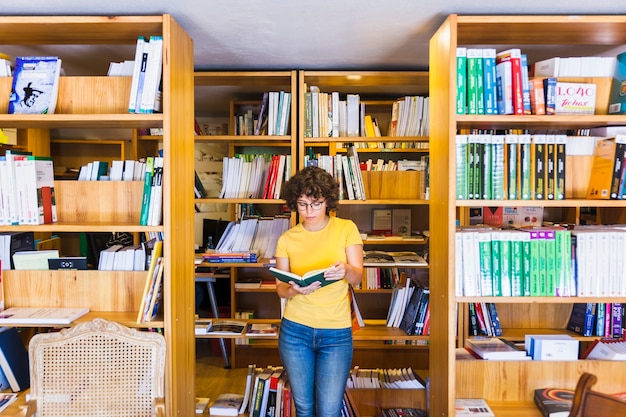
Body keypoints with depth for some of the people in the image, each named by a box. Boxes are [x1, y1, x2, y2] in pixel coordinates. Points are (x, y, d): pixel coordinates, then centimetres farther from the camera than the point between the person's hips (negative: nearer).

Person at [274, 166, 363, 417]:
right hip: (295, 330, 2)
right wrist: (295, 290, -22)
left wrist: (345, 270, -31)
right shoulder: (287, 239, 0)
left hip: (336, 334, -1)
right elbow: (280, 288, 1)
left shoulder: (346, 229, -3)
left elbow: (357, 277, -7)